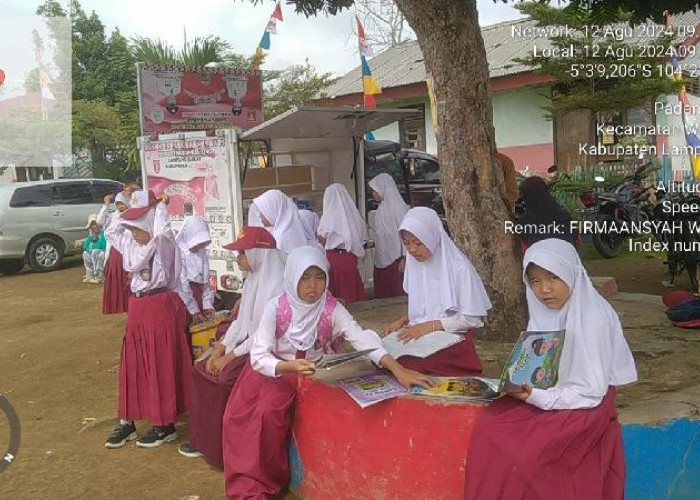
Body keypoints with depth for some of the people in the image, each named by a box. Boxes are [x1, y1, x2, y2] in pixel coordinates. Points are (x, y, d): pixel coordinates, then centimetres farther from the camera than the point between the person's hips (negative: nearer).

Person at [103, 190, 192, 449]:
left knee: (161, 366, -1)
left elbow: (162, 231, -33)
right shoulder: (131, 244, 9)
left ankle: (166, 425, 9)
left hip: (161, 306, -7)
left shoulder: (164, 244, -13)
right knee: (132, 366, 10)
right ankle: (127, 421, 20)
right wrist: (127, 213, 10)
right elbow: (112, 231, 18)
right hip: (137, 307, 7)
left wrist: (161, 206, -18)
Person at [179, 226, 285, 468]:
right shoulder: (253, 280, 9)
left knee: (225, 379, -24)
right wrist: (219, 349, 1)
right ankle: (204, 438, 10)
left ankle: (224, 449, -5)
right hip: (247, 346, 10)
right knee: (201, 369, 1)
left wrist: (230, 356, -17)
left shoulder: (276, 285, -20)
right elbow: (241, 322, 12)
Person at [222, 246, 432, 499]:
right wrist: (290, 366, -42)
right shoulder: (276, 308, -20)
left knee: (268, 414, -25)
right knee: (238, 416, -20)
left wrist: (398, 369, -45)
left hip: (306, 376, -1)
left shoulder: (332, 309, -18)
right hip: (269, 370, 1)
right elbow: (259, 357, -22)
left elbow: (363, 339, -30)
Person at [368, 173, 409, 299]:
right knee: (381, 295, 8)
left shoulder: (397, 206, -11)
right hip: (381, 259, 8)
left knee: (396, 294, -3)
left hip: (395, 259, -8)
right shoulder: (382, 208, 11)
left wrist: (404, 259, -17)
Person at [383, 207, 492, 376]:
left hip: (453, 347, -4)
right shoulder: (413, 263, 5)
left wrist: (429, 326, -15)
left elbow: (471, 318, -10)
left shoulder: (459, 267, -13)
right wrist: (403, 321, 0)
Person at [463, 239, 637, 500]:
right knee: (487, 428, -14)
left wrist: (538, 397, -25)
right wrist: (525, 386, -13)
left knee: (525, 450, -23)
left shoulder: (593, 319, -19)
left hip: (583, 405, -6)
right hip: (543, 395, 6)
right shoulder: (544, 313, -1)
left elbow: (591, 391, -17)